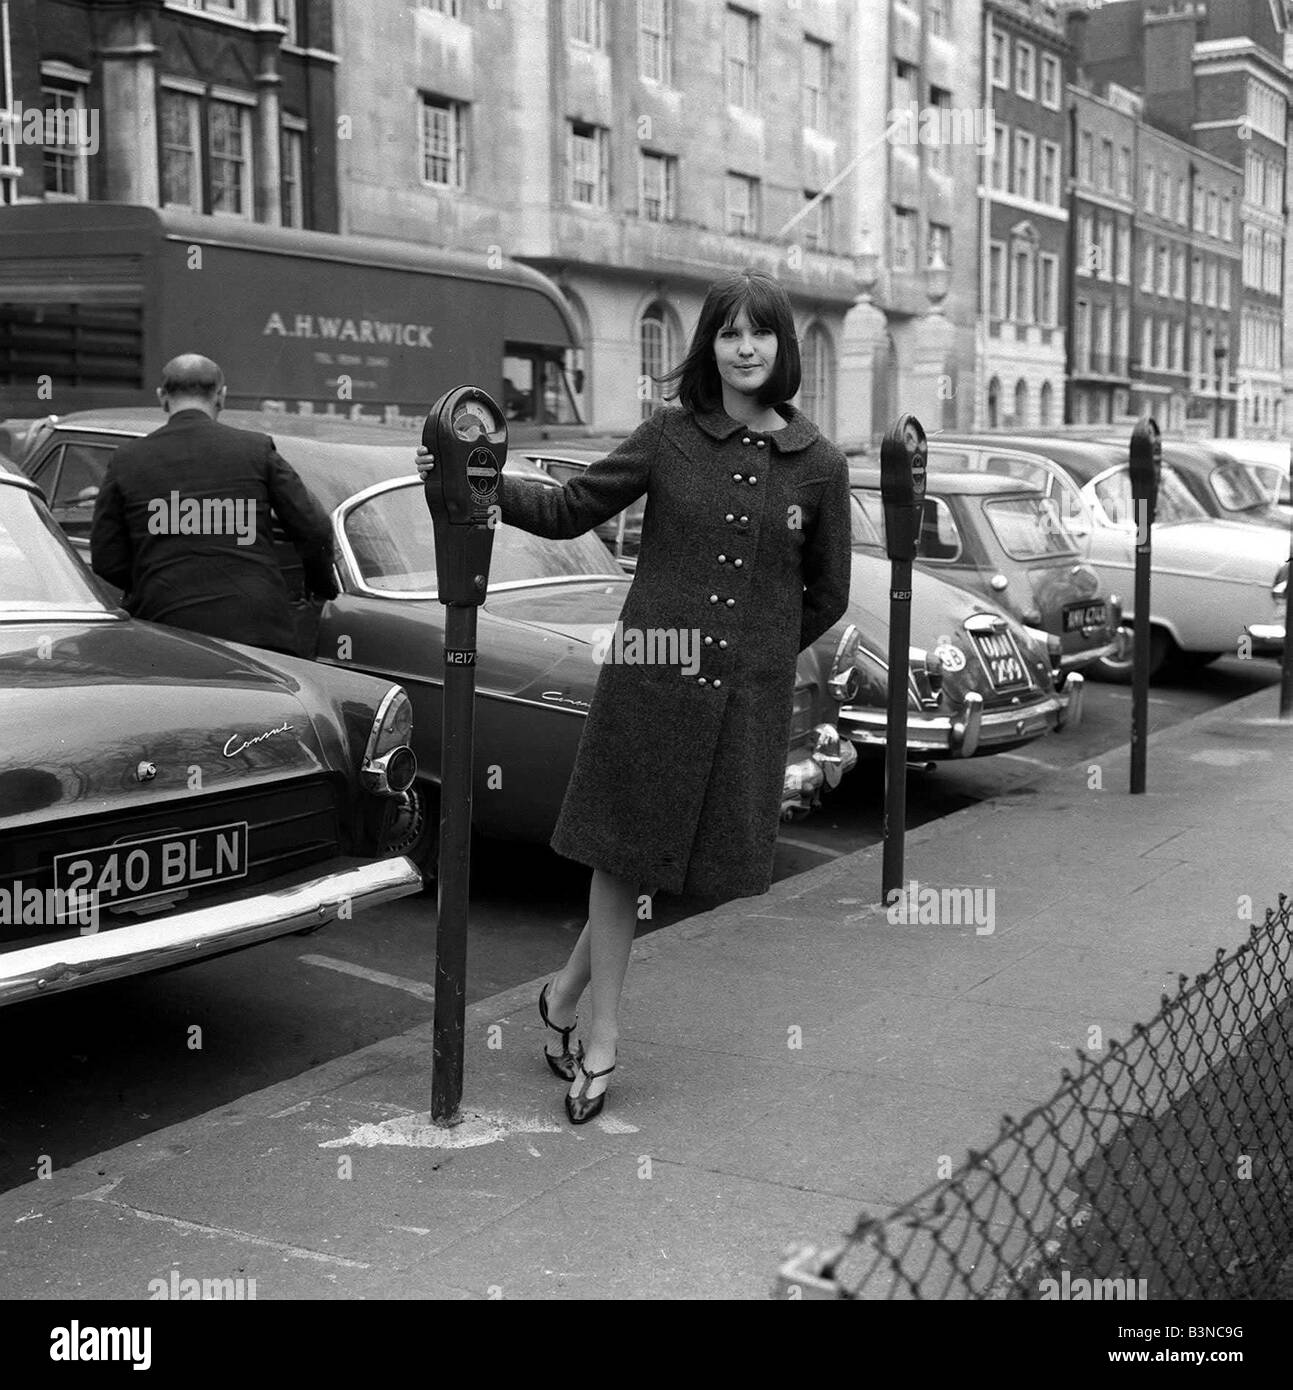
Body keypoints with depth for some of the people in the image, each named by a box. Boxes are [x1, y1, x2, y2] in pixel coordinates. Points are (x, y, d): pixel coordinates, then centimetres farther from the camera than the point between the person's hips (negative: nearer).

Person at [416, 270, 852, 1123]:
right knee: (625, 849, 6)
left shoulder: (819, 465, -2)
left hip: (749, 688, 1)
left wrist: (757, 651, 11)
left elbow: (828, 596, 8)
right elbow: (570, 510, 3)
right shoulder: (671, 437, -1)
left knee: (705, 855, 8)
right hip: (651, 671, -1)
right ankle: (602, 1037, 22)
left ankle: (570, 990, 31)